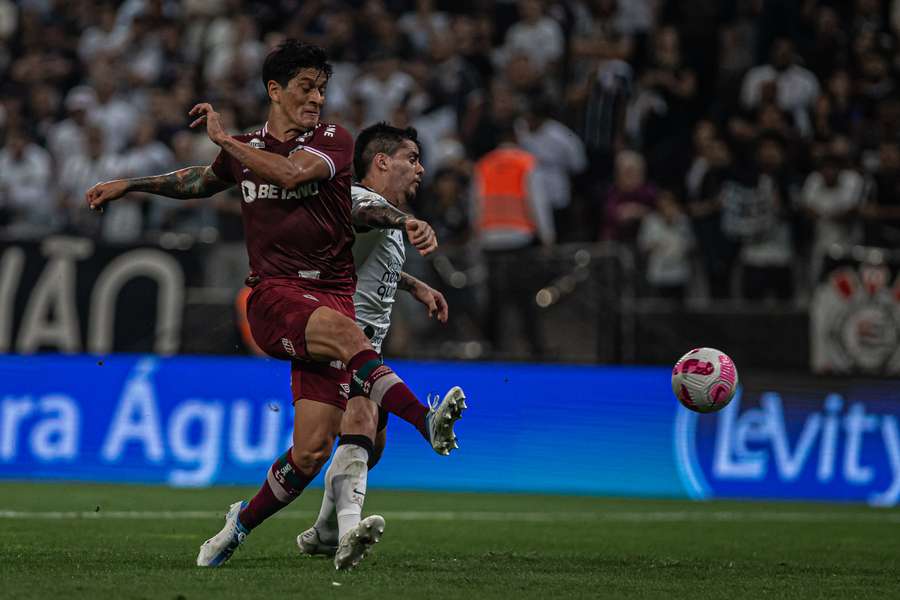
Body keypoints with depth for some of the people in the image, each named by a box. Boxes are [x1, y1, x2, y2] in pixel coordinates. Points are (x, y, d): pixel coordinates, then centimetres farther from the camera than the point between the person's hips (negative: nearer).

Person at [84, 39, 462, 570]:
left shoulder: (335, 142, 4)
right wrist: (128, 185, 42)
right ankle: (429, 424, -54)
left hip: (333, 297, 0)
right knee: (343, 331, -36)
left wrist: (224, 137, -9)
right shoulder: (245, 149, 15)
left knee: (313, 451, -9)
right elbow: (203, 181, 38)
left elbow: (292, 172, -17)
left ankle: (244, 522, 16)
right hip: (274, 294, 0)